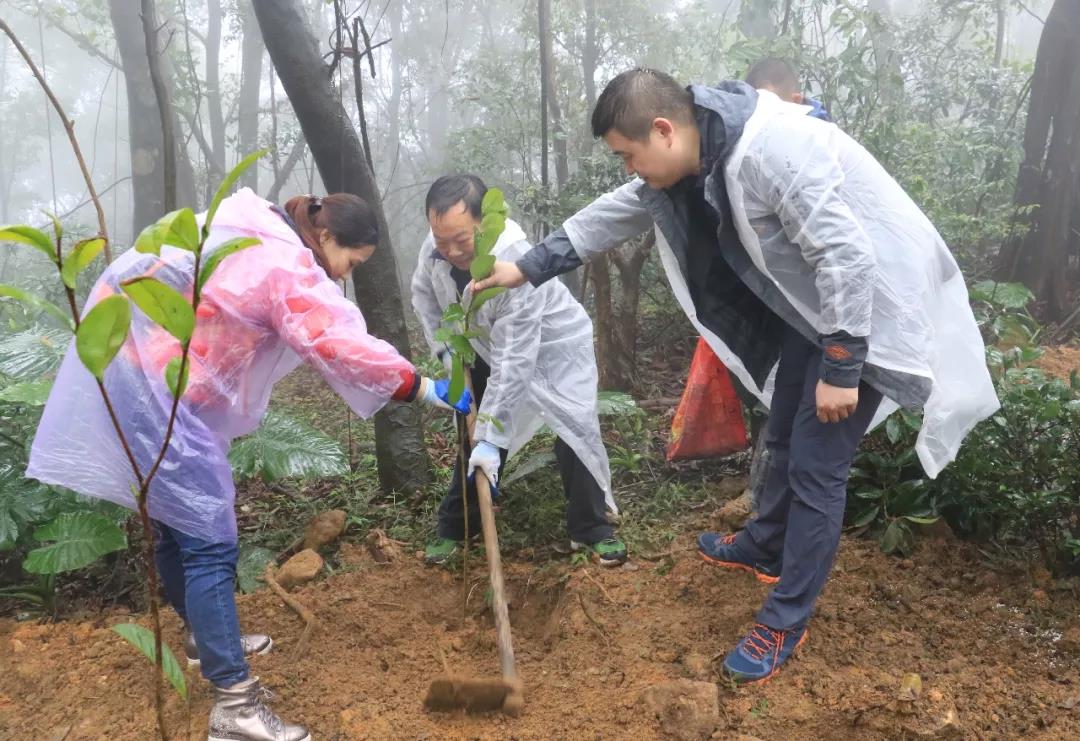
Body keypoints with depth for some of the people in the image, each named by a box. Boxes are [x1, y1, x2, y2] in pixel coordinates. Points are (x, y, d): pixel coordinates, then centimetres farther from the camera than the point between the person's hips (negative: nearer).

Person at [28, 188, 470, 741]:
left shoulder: (259, 238, 11)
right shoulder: (288, 268, -19)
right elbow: (345, 347, -27)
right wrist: (428, 390, -23)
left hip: (149, 379, 10)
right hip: (157, 393, -10)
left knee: (181, 524, 21)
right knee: (210, 544, -11)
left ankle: (208, 638, 39)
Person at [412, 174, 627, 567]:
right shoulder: (437, 247, -24)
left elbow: (514, 363, -41)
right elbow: (424, 294, -1)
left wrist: (492, 438, -40)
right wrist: (446, 350, -9)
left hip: (554, 345, -5)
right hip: (489, 345, 5)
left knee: (575, 428, -14)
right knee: (475, 429, 6)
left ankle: (592, 530, 3)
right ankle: (455, 525, 20)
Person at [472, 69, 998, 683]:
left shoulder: (773, 150, -32)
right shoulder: (686, 162, -3)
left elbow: (845, 256, -31)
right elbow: (614, 215, 8)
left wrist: (841, 369, -26)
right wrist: (529, 267, 9)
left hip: (866, 308, -9)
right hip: (810, 305, 9)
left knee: (817, 465, -4)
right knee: (786, 437, 22)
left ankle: (786, 622, 10)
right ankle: (765, 547, 45)